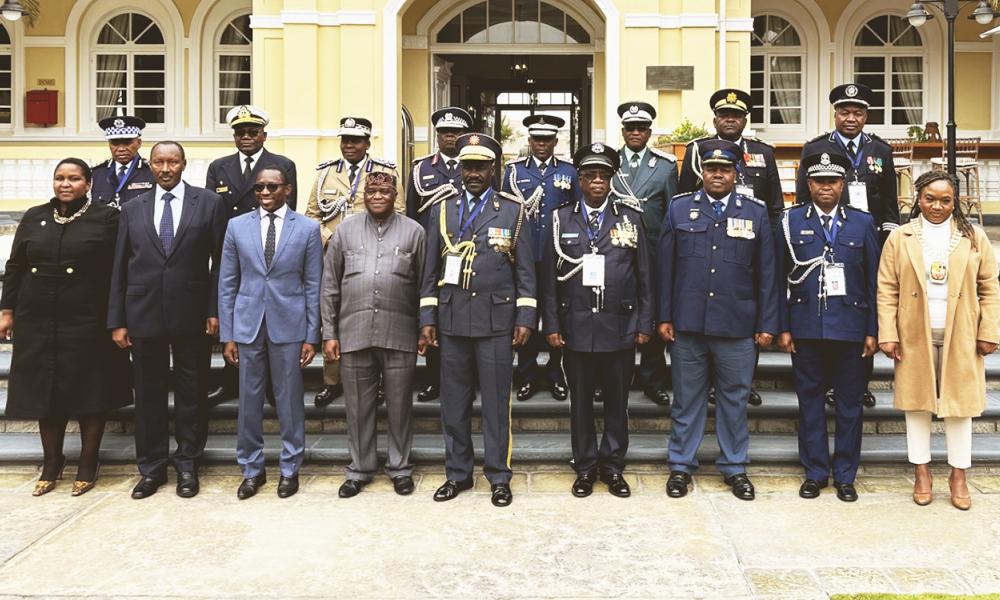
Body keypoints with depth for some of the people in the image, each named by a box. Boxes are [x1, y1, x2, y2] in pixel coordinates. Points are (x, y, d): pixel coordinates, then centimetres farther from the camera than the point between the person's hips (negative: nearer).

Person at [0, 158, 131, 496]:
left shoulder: (105, 218, -2)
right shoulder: (34, 217, 10)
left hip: (87, 322, -4)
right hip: (38, 322, 4)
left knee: (89, 392, 3)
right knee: (45, 392, 9)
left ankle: (88, 464, 17)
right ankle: (51, 464, 23)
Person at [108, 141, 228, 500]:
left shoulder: (209, 203, 1)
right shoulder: (133, 208, 8)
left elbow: (220, 262, -1)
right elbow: (120, 268, 7)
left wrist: (215, 310, -7)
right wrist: (117, 321, 3)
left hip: (192, 315, -2)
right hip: (144, 314, 2)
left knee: (190, 393, 8)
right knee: (148, 394, 9)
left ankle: (187, 466, 21)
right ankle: (151, 468, 23)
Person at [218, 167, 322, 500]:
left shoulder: (307, 228, 0)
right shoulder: (237, 226, 5)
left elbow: (313, 285, 1)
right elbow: (227, 284, 6)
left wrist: (312, 336, -2)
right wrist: (227, 335, 2)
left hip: (289, 326, -1)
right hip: (248, 325, 2)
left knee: (289, 400, 6)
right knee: (249, 401, 8)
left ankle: (290, 469, 21)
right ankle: (252, 469, 23)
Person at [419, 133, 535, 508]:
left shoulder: (512, 211, 4)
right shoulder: (442, 211, 10)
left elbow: (525, 271, 3)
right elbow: (431, 271, 10)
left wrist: (525, 319, -4)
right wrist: (427, 319, 5)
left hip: (496, 320, -2)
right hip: (452, 320, 2)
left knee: (496, 402, 3)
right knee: (454, 401, 9)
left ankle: (499, 477, 16)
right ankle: (458, 473, 23)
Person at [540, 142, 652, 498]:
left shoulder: (631, 217, 5)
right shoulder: (561, 219, 4)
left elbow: (644, 277, 5)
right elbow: (549, 278, 3)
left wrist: (645, 323, 2)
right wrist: (551, 325, -2)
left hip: (621, 328, 0)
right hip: (576, 328, 0)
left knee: (617, 402, 9)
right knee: (581, 402, 9)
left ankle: (613, 467, 24)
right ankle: (585, 468, 23)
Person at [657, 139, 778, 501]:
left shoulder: (756, 213, 6)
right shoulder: (679, 209, 6)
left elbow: (766, 274, 5)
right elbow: (666, 268, 5)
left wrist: (767, 325, 2)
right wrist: (664, 317, 0)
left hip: (738, 327, 0)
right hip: (687, 324, 0)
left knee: (734, 399, 9)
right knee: (686, 398, 9)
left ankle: (734, 467, 24)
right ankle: (681, 466, 21)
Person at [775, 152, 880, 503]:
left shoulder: (862, 222, 6)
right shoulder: (791, 221, 4)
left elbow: (873, 280, 5)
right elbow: (780, 278, 2)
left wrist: (872, 331, 1)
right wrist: (783, 327, -3)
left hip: (850, 327, 1)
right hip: (805, 328, 0)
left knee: (849, 404, 7)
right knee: (810, 401, 7)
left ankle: (845, 476, 19)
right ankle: (815, 473, 19)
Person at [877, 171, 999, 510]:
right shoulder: (900, 238, 2)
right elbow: (887, 290, -1)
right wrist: (888, 336, -7)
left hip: (960, 339, 1)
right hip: (915, 338, 0)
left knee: (959, 405, 7)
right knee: (917, 403, 7)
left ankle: (958, 475, 20)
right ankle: (921, 472, 20)